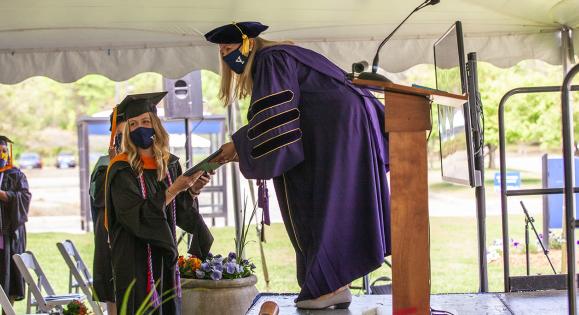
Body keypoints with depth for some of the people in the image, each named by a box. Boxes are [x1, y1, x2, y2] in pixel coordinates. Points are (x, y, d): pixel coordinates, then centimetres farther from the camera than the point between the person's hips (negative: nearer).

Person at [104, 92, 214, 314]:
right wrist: (174, 189, -23)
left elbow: (180, 214, 8)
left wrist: (193, 191, -9)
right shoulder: (122, 170, -10)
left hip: (165, 254, 5)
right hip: (135, 260, -5)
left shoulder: (169, 164, 6)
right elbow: (136, 216, -20)